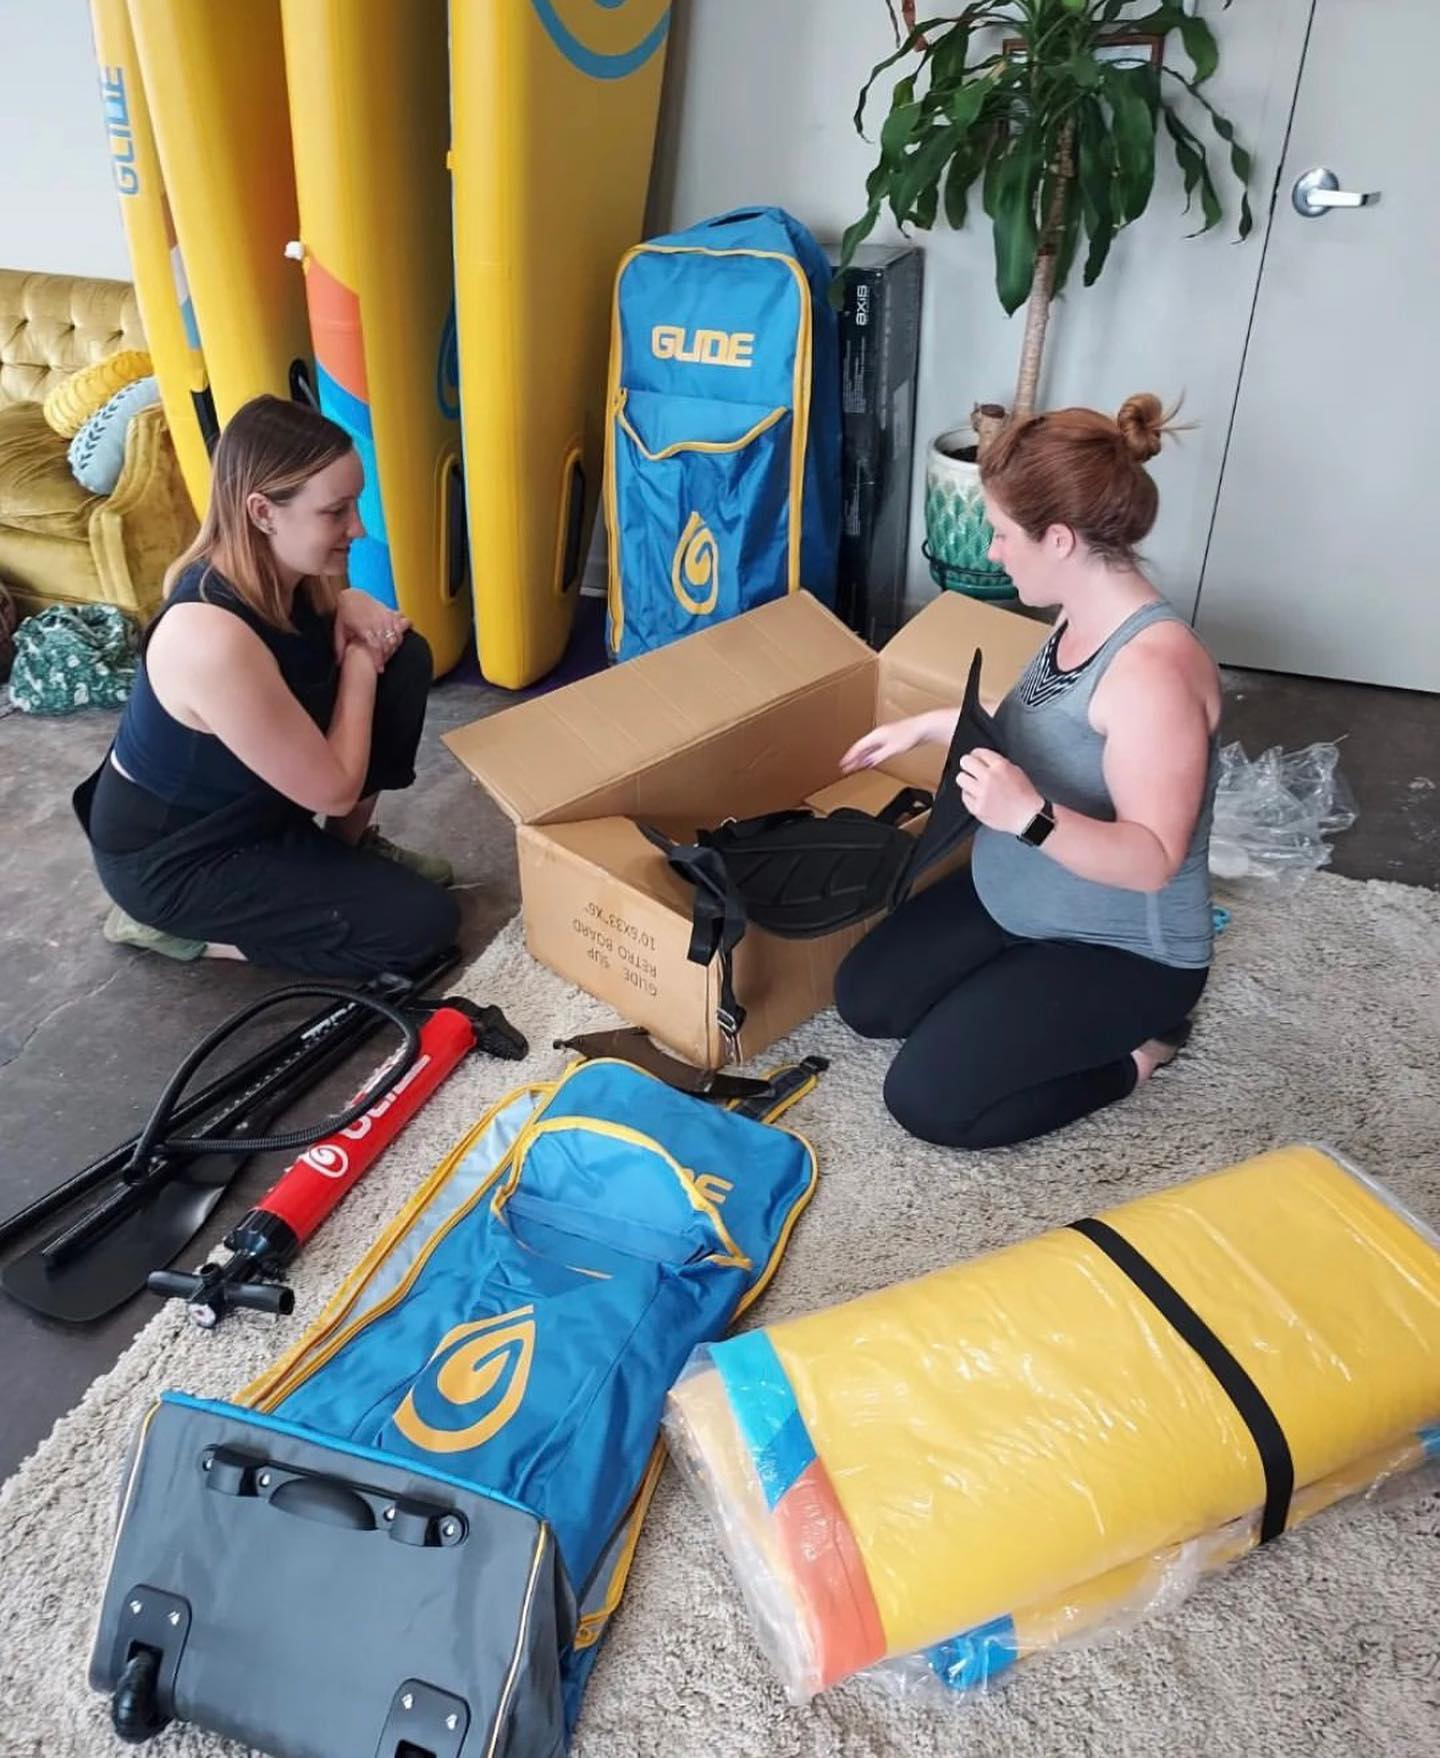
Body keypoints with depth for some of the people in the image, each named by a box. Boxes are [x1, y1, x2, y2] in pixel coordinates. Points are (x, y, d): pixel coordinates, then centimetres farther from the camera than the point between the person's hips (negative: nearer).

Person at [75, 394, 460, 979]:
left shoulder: (275, 569, -12)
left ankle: (349, 846, 13)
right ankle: (176, 924, -1)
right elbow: (335, 791, -27)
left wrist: (349, 605, -10)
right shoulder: (215, 640, -38)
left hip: (249, 795, 8)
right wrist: (360, 661, -16)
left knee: (404, 657, -4)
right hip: (169, 857, -8)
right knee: (423, 923, -13)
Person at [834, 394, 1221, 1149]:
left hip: (1124, 948, -9)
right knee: (863, 998, 7)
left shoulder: (1152, 667, -31)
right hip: (1012, 898, 9)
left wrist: (1032, 818, -47)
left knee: (926, 1099, -13)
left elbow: (1153, 859, -31)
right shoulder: (1080, 617, -2)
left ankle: (1133, 1046, 6)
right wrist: (930, 725, 14)